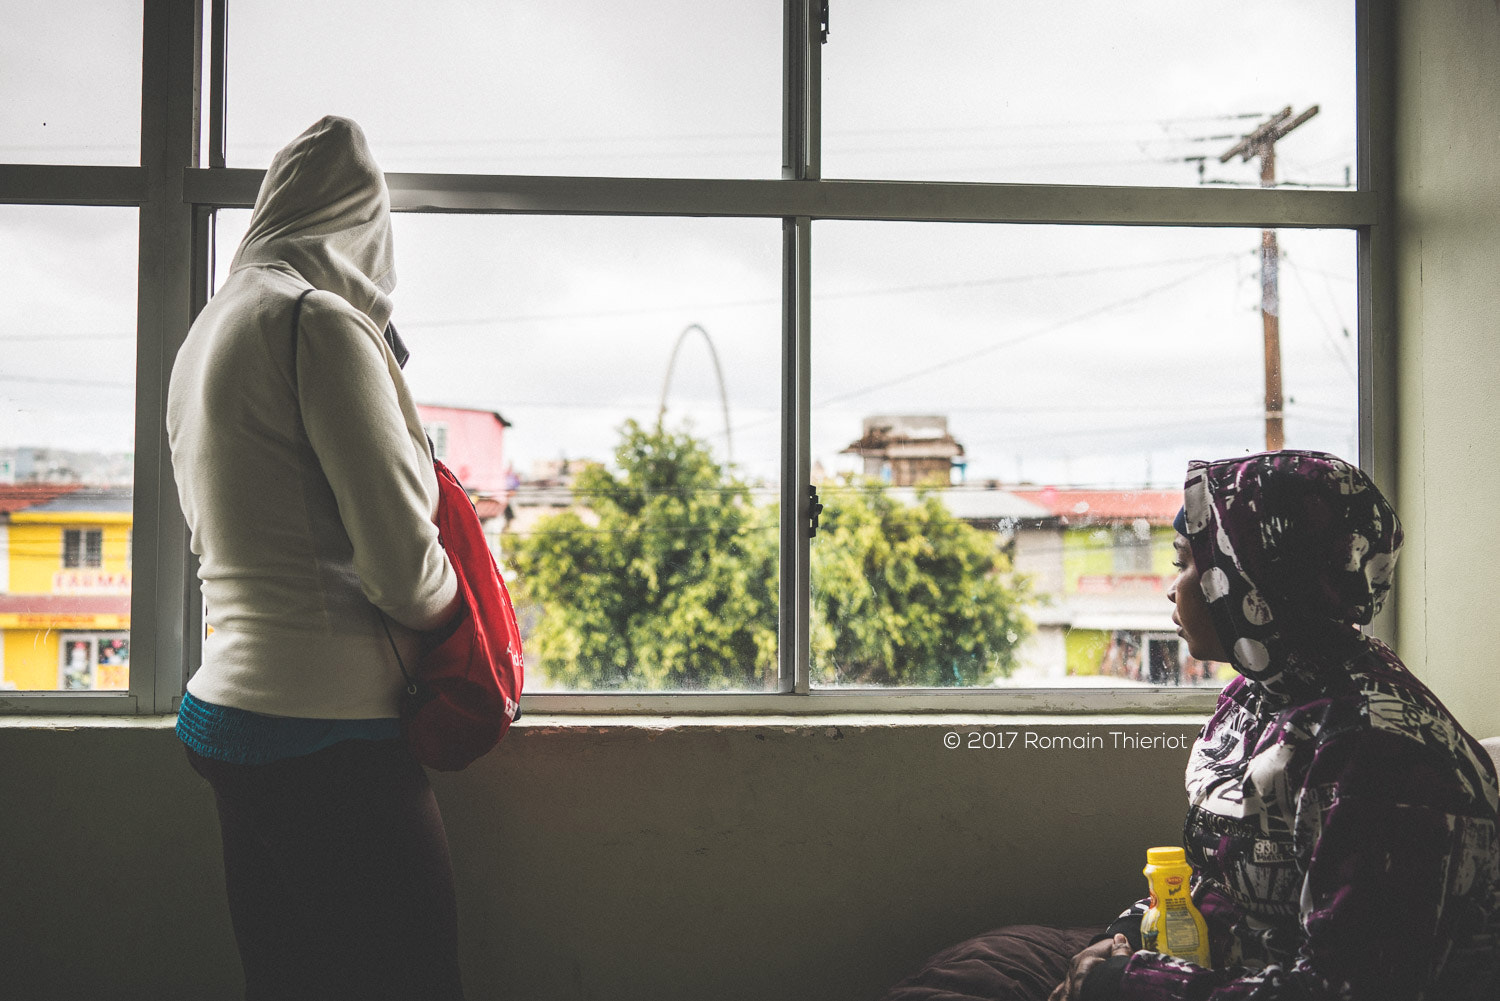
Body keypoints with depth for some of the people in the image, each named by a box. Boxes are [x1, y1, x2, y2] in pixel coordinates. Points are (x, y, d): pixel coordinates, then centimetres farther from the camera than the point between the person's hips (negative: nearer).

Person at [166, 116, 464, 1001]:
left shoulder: (206, 331, 16)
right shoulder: (321, 322, -12)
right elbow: (402, 560, -16)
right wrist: (450, 602, 4)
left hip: (230, 705, 10)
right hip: (328, 729, -9)